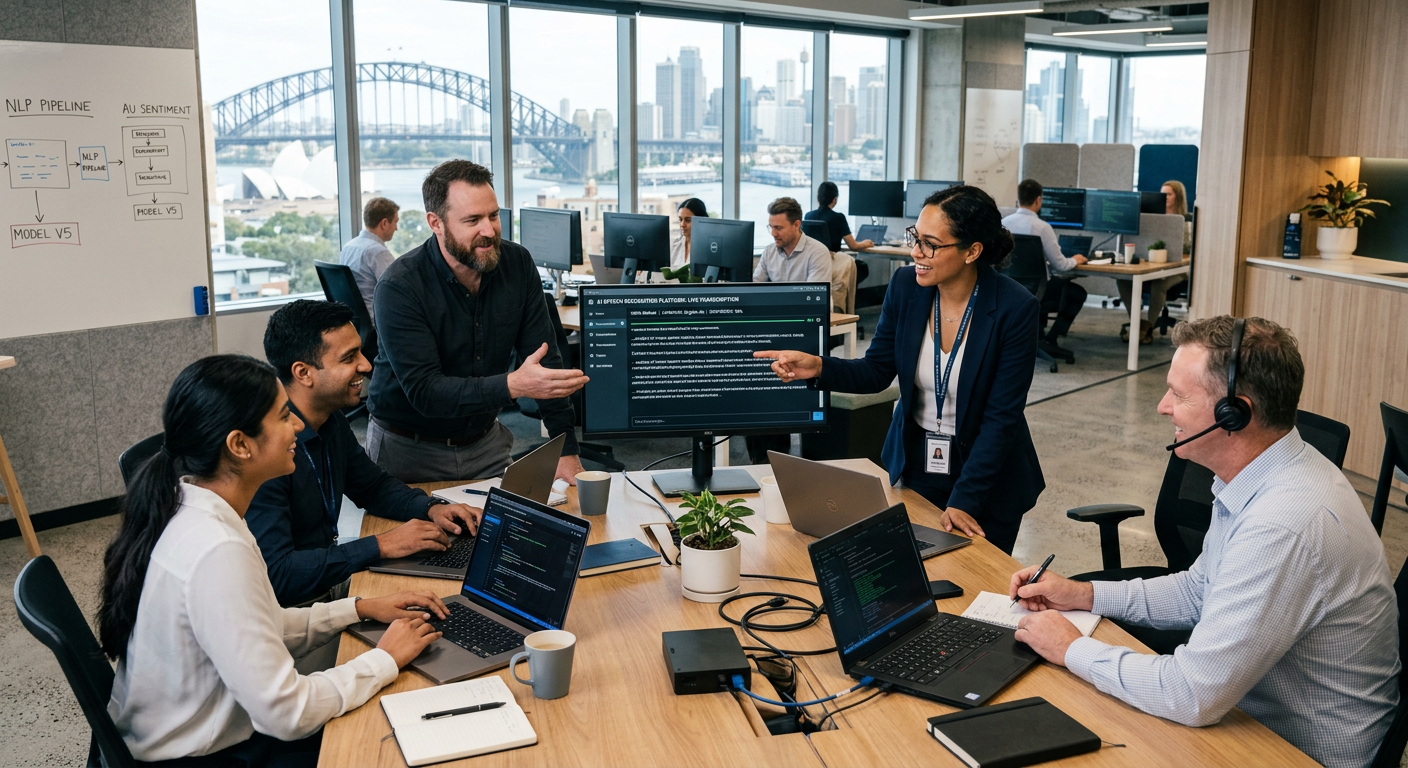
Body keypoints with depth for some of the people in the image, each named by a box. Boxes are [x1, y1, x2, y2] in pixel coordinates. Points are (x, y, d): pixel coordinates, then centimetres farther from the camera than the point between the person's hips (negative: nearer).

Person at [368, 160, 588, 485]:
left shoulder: (517, 264, -7)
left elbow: (546, 358, -6)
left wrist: (566, 451, -14)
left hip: (485, 442, 4)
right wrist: (512, 385, -40)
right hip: (409, 449, -4)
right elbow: (423, 391, -27)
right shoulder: (400, 287, -21)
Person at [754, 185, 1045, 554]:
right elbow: (876, 371, -1)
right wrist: (818, 367, -20)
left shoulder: (1015, 308, -20)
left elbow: (1002, 417, -18)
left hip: (988, 477, -3)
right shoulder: (905, 285, -9)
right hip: (913, 465, 3)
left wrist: (963, 500, -22)